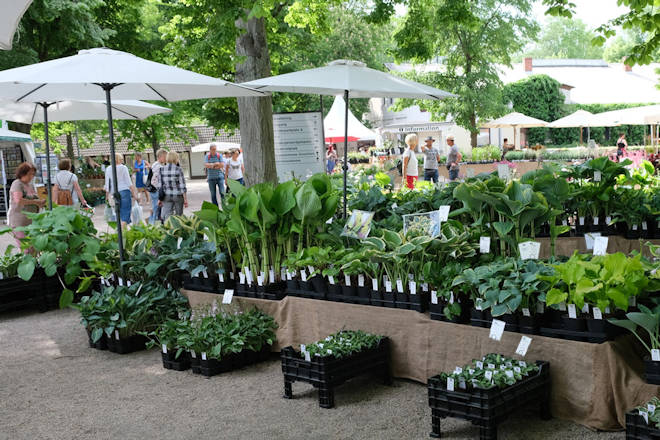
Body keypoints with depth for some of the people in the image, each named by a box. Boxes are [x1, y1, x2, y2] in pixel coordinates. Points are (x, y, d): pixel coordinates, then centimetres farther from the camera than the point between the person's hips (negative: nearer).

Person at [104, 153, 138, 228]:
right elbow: (129, 182, -3)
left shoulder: (108, 169, 7)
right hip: (124, 191, -4)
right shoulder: (123, 167, -2)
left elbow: (107, 183, 9)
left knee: (121, 215, 15)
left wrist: (107, 195, 16)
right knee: (126, 214, -6)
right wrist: (134, 193, 0)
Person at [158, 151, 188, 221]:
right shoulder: (178, 169, -9)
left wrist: (160, 199, 11)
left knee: (167, 216, -2)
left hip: (166, 196, 2)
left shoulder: (161, 170, 0)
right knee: (179, 216, 13)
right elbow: (182, 186, -9)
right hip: (178, 196, -2)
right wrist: (185, 199, -4)